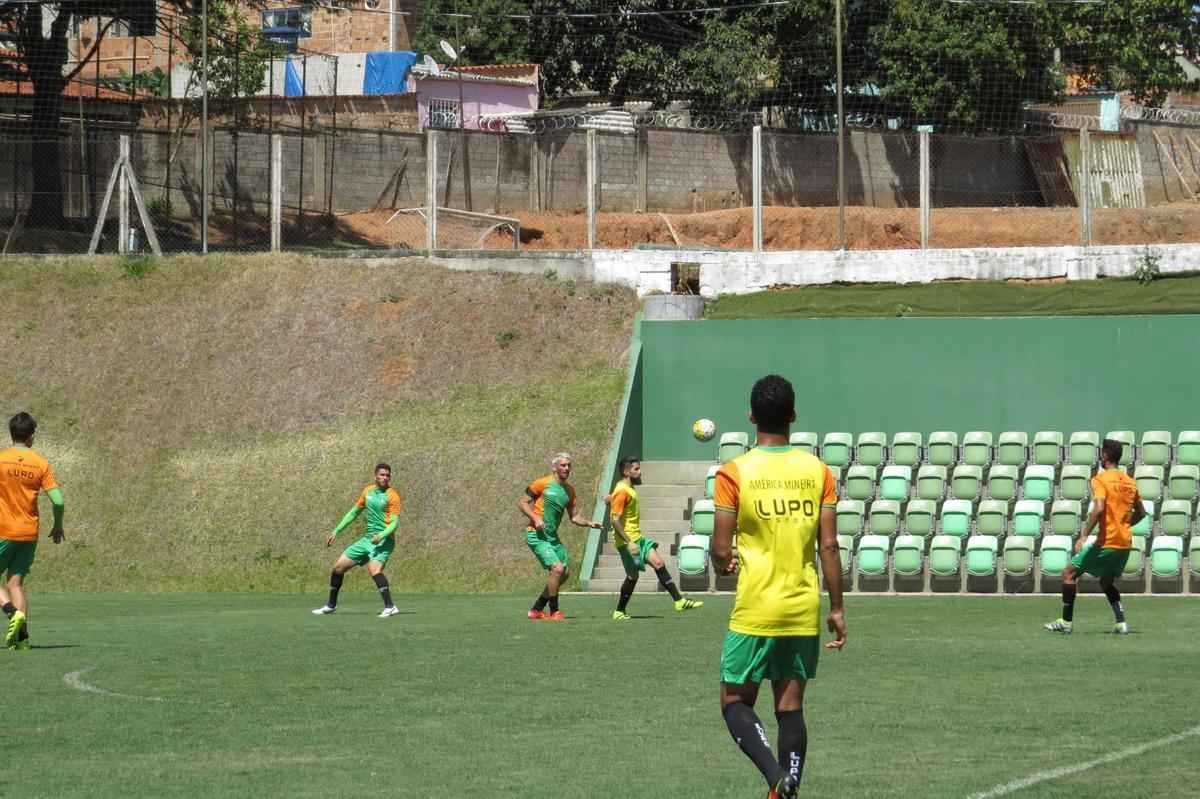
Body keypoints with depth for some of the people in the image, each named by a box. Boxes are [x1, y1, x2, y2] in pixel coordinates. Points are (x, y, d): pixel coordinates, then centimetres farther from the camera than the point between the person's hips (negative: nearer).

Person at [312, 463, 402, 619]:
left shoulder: (392, 496, -9)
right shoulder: (368, 491, 10)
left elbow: (394, 522, -16)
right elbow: (354, 512, 22)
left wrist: (381, 535, -34)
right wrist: (336, 531, 19)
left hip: (383, 540, -7)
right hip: (367, 539, 7)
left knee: (374, 569, -33)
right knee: (338, 567, 10)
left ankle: (390, 607, -34)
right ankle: (331, 605, 27)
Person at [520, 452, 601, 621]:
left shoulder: (569, 490, 11)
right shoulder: (542, 483, -9)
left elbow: (574, 516, 16)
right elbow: (522, 502, -6)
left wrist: (589, 523, -2)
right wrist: (535, 518, -20)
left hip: (552, 536, 8)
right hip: (536, 535, -8)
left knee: (565, 573, 7)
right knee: (557, 568, -20)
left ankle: (537, 609, 18)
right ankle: (554, 611, -8)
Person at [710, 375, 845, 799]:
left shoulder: (734, 472, -8)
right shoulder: (817, 471, 1)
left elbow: (721, 550, -8)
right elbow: (829, 546, -1)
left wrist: (724, 563, 16)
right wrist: (837, 609, 6)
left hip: (755, 610, -3)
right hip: (804, 610, 3)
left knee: (735, 702, 6)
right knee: (791, 707, 10)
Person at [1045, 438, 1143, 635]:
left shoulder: (1100, 479, -9)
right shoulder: (1130, 482, 12)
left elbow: (1099, 509, -24)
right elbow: (1141, 513, 19)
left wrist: (1084, 536, -21)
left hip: (1106, 543, -7)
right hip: (1125, 543, 7)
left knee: (1069, 573, 3)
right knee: (1107, 582, 24)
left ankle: (1066, 622, -1)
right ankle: (1121, 624, 7)